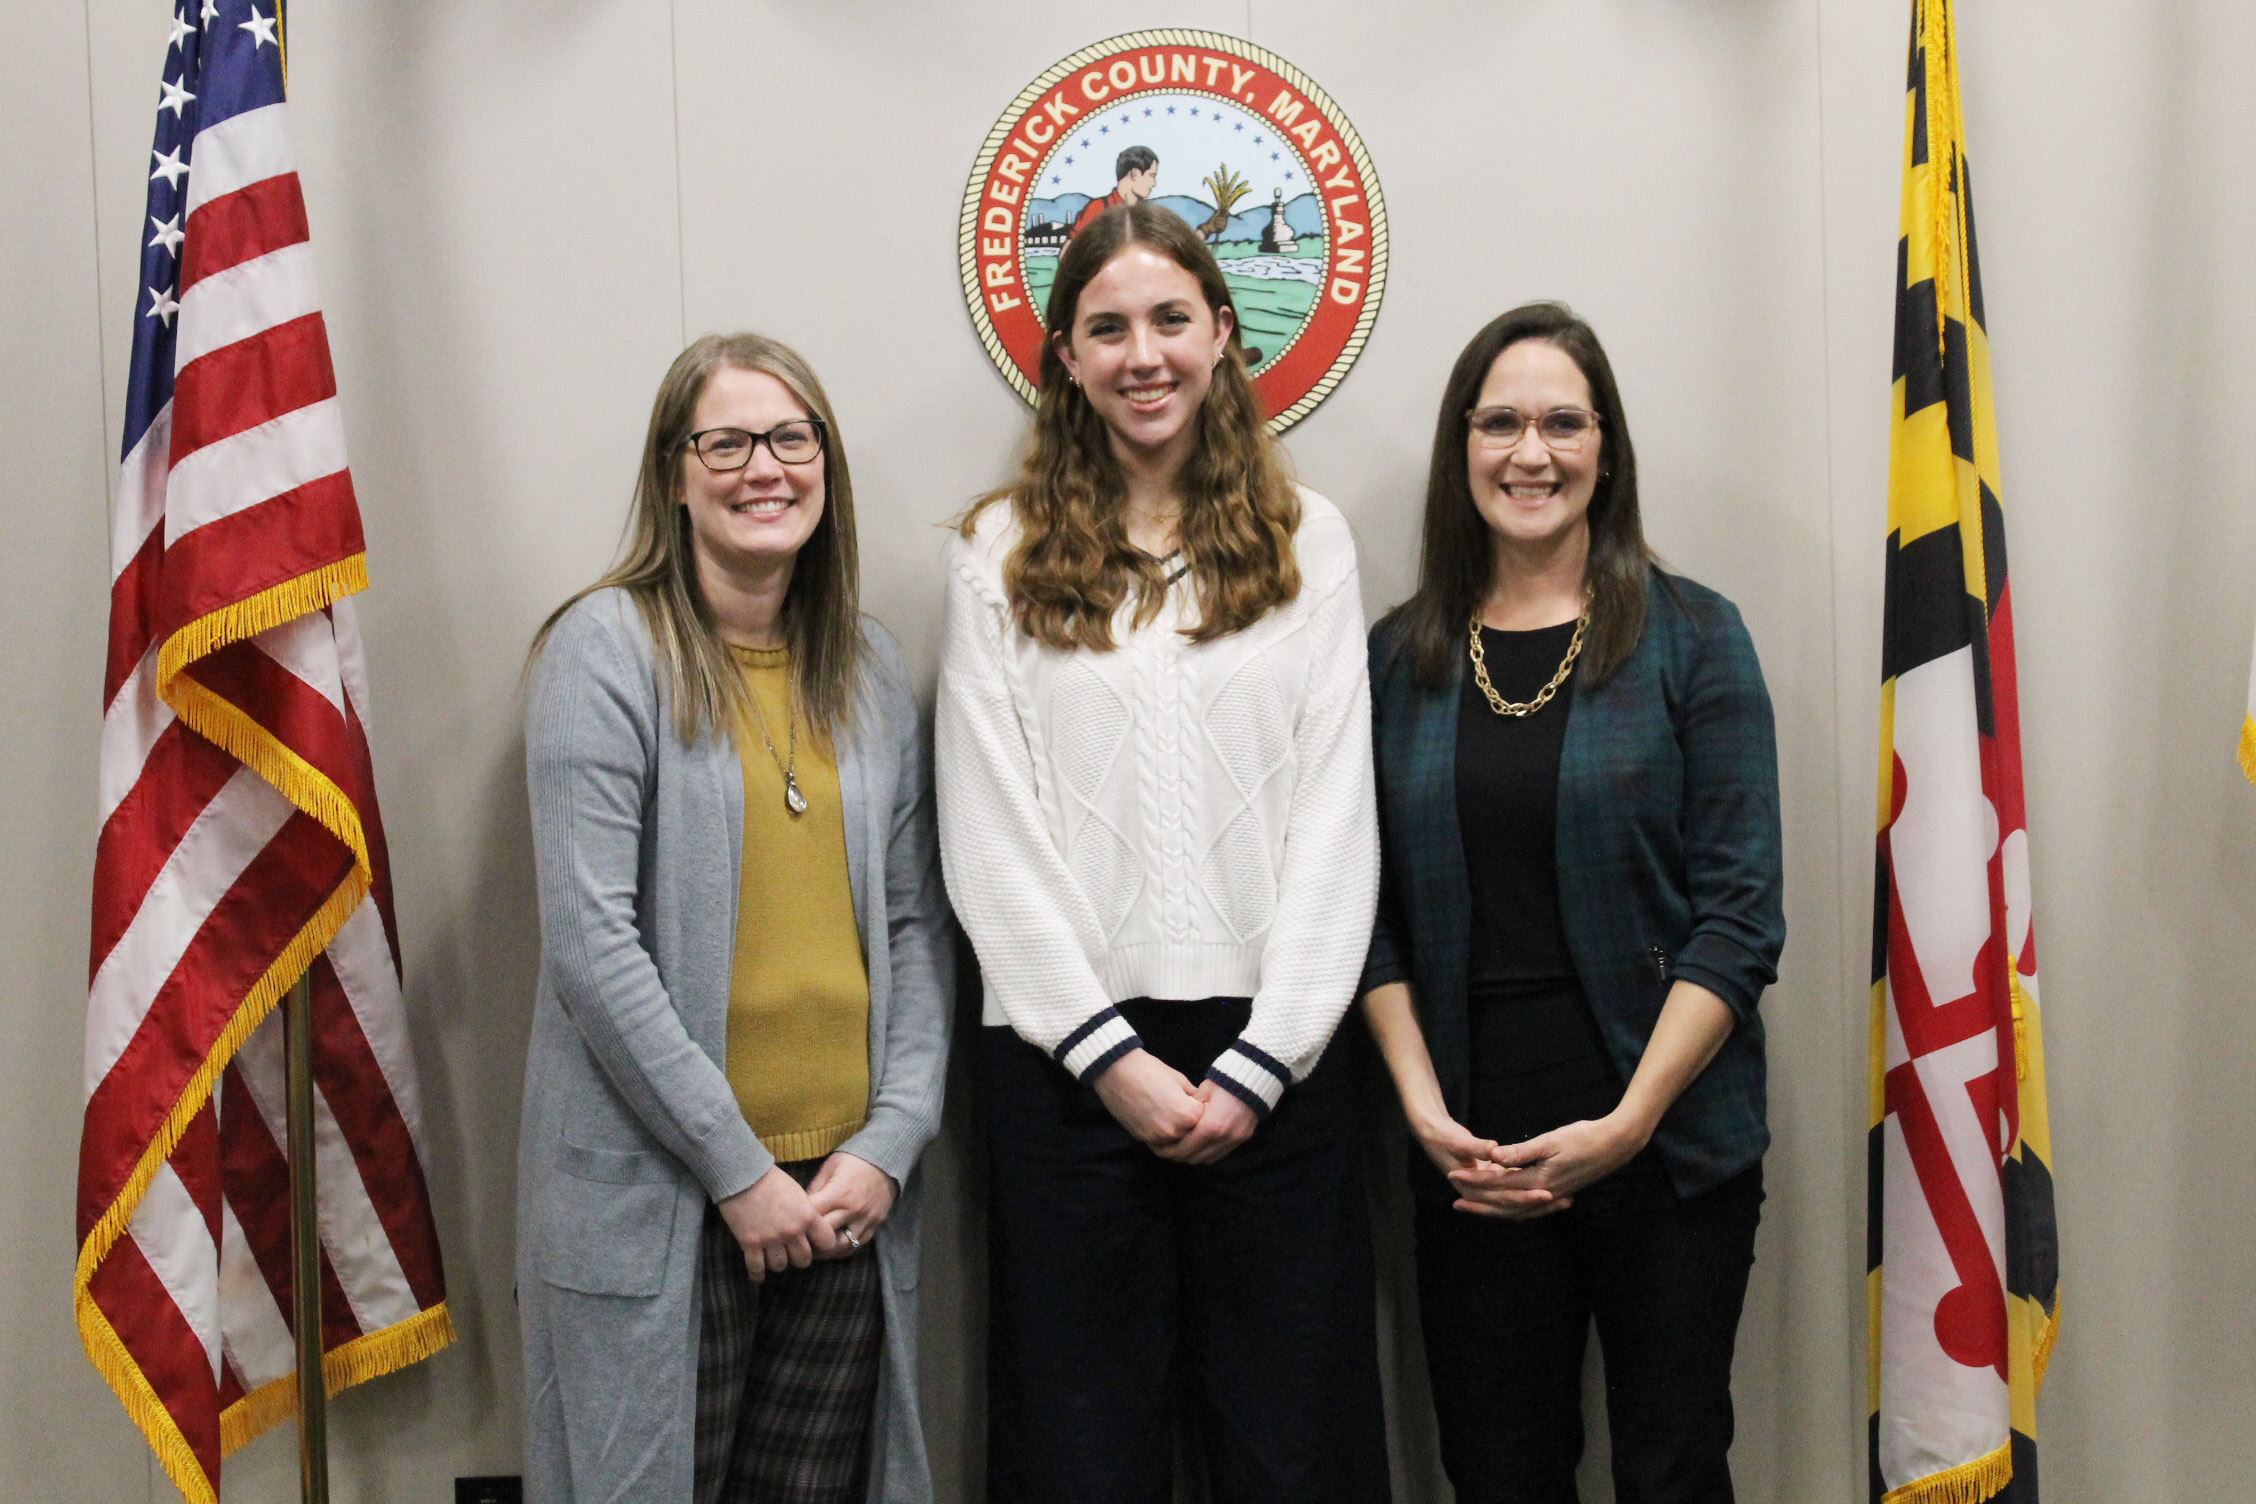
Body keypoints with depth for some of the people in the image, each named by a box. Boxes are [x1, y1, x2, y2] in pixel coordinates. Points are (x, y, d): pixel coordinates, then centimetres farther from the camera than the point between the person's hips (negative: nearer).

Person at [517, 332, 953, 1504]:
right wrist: (740, 1168, -12)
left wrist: (891, 1142, -3)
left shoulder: (868, 668, 10)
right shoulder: (607, 648, -7)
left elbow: (916, 924, 10)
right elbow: (590, 943, -12)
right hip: (657, 1193, -4)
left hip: (848, 1188, 5)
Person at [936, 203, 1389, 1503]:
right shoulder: (1001, 554, 4)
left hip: (1272, 1054, 1)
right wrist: (1111, 1054, -8)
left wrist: (1260, 1062, -7)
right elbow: (989, 835, -1)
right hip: (1070, 1054, 0)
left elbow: (1336, 817, 1)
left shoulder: (1308, 539, 6)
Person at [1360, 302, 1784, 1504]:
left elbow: (1737, 911, -6)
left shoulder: (1690, 638, -1)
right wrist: (1425, 1109, -8)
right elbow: (1375, 917, 5)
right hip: (1472, 1153, 2)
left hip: (1664, 1143, -2)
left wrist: (1626, 1123, -14)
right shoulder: (1399, 660, 6)